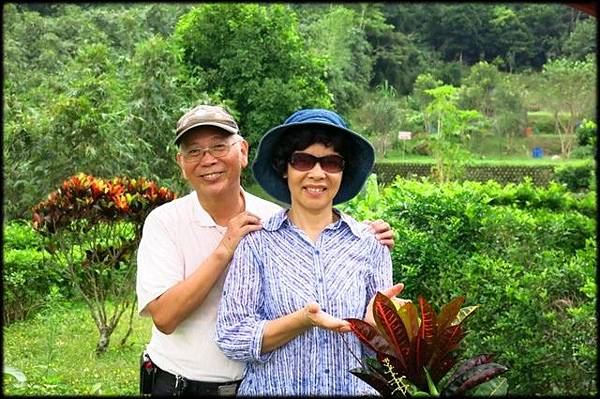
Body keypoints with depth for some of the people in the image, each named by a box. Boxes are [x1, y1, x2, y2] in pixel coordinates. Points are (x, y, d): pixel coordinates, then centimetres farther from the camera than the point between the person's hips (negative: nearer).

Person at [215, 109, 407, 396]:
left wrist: (375, 321, -21)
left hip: (355, 389, 2)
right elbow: (231, 339, -13)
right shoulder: (256, 242, -8)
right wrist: (303, 319, -25)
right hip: (272, 389, -1)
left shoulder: (369, 244, -4)